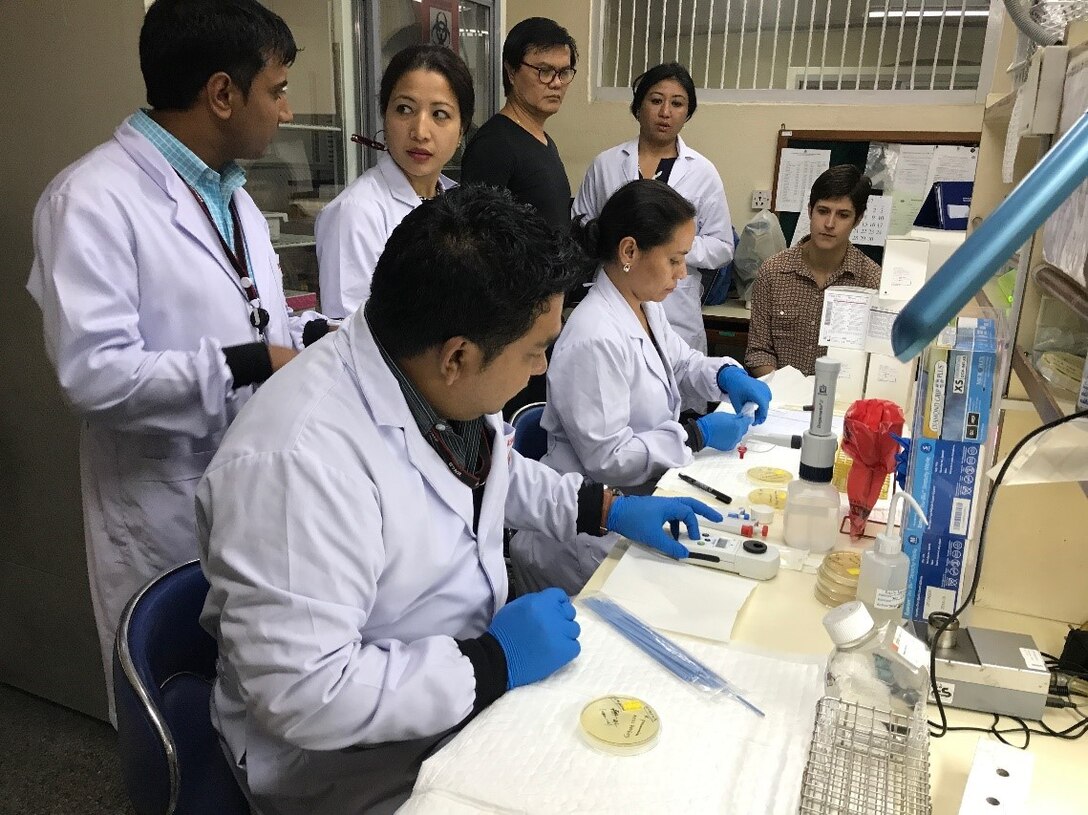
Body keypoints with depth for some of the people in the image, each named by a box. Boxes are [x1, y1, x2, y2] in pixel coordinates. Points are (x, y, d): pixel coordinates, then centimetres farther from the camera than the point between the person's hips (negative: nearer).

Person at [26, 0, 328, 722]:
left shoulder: (231, 193, 13)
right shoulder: (94, 198, -16)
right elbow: (93, 371, -23)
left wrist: (325, 335, 0)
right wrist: (247, 365, -24)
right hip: (167, 513, -7)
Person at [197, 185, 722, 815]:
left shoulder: (441, 384, -7)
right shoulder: (301, 460, -32)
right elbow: (303, 696, -30)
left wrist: (607, 509, 6)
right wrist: (494, 663, -25)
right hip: (356, 758, -7)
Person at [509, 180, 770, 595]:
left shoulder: (646, 306, 2)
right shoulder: (595, 340, -26)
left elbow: (680, 359, 22)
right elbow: (607, 459, -24)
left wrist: (727, 374, 1)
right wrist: (696, 434, -19)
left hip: (647, 486, 9)